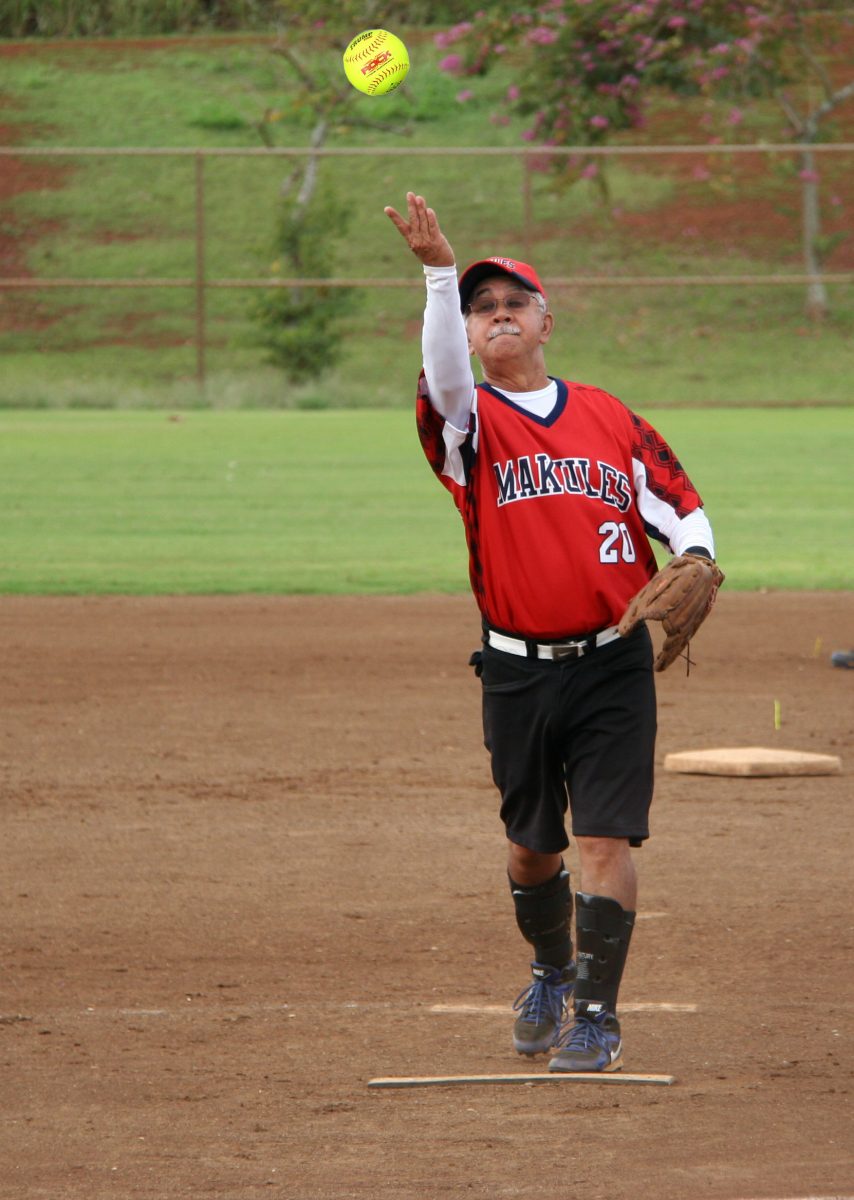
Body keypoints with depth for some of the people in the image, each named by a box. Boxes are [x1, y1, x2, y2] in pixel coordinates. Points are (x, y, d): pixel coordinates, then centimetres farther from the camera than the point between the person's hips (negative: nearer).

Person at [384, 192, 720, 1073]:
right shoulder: (468, 421, 1)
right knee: (531, 844, 12)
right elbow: (445, 378, -22)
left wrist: (695, 562, -12)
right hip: (517, 670, 0)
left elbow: (679, 504, 11)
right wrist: (439, 273, -37)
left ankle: (598, 1014, -4)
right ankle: (550, 974, 37)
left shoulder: (610, 419, 8)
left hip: (614, 664, 0)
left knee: (606, 837, -9)